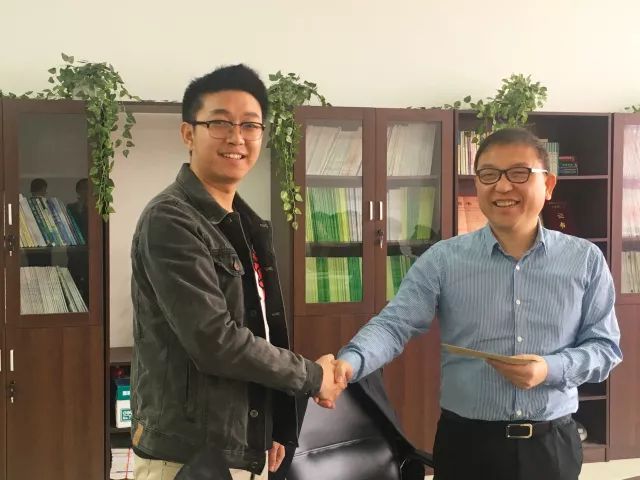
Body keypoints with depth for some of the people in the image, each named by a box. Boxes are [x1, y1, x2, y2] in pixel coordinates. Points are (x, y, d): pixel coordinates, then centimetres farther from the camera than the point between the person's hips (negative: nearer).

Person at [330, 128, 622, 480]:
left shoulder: (585, 260, 1)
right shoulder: (443, 259, -3)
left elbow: (605, 346, 4)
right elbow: (394, 324, -10)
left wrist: (551, 369, -15)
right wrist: (350, 362, -30)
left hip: (552, 444, 1)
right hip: (466, 441, -1)